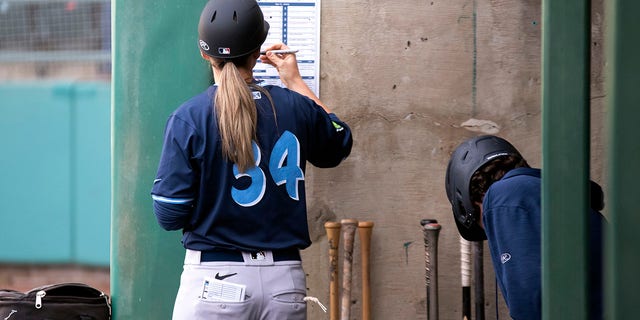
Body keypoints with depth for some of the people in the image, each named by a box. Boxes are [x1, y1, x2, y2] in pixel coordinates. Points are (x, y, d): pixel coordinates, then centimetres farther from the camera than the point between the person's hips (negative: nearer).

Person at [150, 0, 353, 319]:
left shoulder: (188, 117, -8)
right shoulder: (296, 107, 1)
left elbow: (169, 215, -7)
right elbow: (339, 144, 24)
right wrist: (295, 82, 32)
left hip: (215, 280, -3)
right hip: (287, 280, 3)